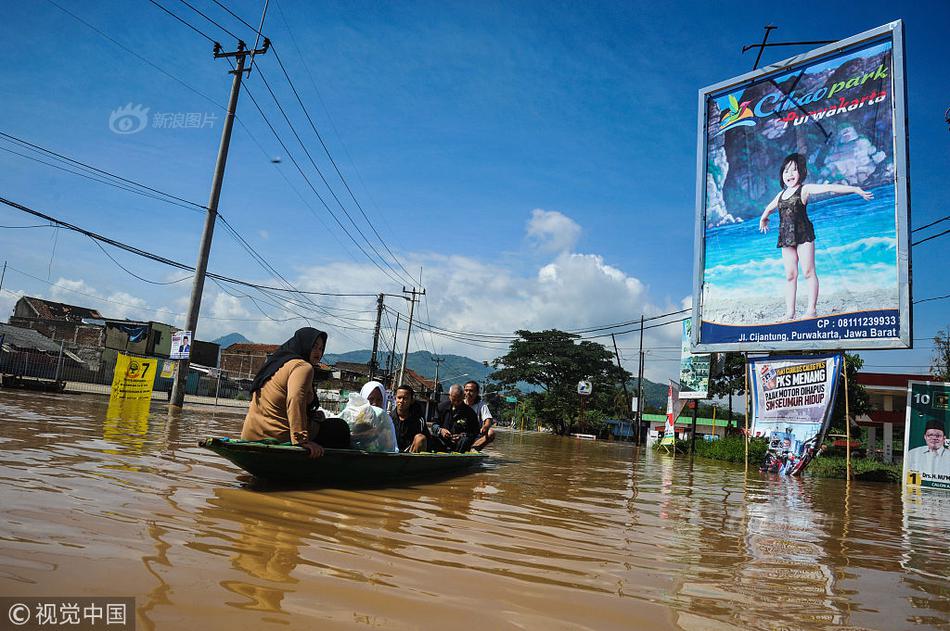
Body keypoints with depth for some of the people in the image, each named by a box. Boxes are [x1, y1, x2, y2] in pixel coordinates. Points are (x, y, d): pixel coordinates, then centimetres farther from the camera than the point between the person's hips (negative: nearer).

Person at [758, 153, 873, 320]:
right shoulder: (781, 194, 15)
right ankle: (790, 313, 6)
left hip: (804, 235, -5)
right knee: (790, 275, 5)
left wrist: (856, 189, -19)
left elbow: (829, 188, -12)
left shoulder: (805, 189, -2)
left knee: (808, 272, -3)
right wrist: (763, 219, 50)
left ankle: (812, 310, 1)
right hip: (786, 237, 5)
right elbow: (769, 208, 34)